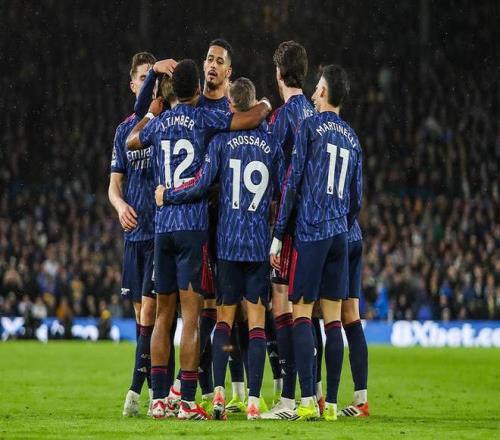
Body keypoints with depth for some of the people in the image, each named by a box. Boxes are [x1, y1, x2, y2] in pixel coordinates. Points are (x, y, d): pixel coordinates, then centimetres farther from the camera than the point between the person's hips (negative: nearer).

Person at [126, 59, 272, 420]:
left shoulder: (159, 123, 12)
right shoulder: (204, 119, -3)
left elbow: (131, 142, 32)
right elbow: (252, 119, -12)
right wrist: (265, 105, 11)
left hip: (162, 226, 5)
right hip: (193, 226, -5)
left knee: (163, 314, 10)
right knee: (191, 315, -6)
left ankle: (159, 399, 8)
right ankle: (187, 403, -10)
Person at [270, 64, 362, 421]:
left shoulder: (310, 127, -3)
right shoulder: (352, 138, 14)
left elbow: (292, 183, -6)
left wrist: (278, 235, -2)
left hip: (310, 231, -5)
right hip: (340, 234, 5)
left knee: (302, 313, -5)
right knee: (333, 318, 5)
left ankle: (308, 400, -13)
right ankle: (331, 403, 4)